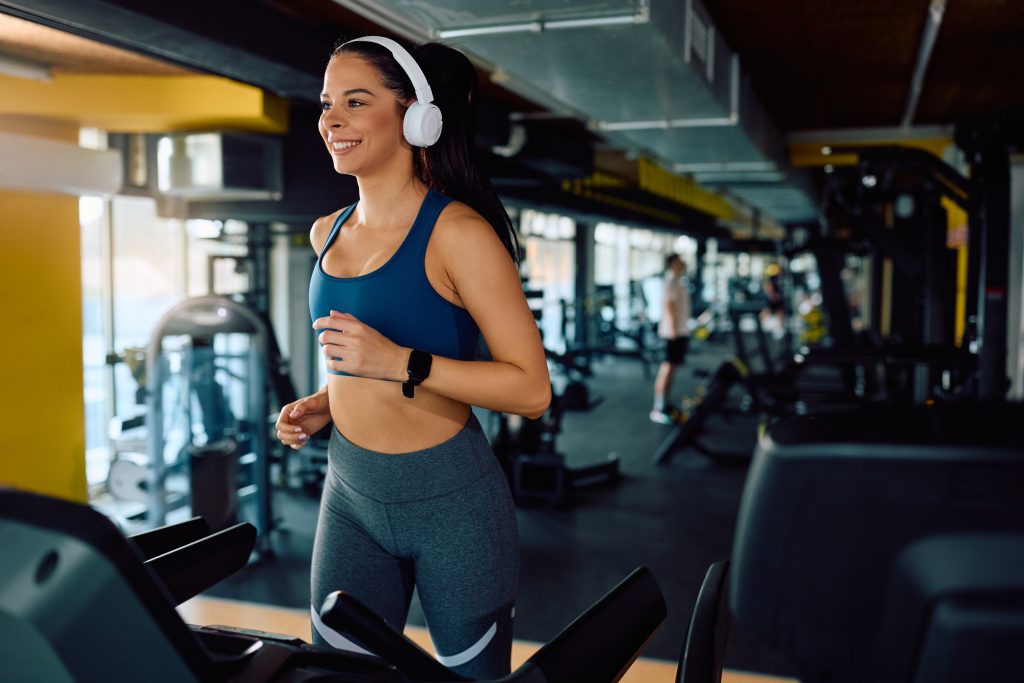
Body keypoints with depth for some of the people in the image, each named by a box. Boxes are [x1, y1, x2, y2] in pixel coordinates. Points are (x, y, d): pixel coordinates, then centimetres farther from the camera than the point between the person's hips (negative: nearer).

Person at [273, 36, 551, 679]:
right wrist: (325, 404, 5)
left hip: (452, 503, -6)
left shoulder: (457, 232, -15)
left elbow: (532, 388, -18)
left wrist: (398, 362, -25)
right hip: (349, 493, 6)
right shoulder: (329, 233, 6)